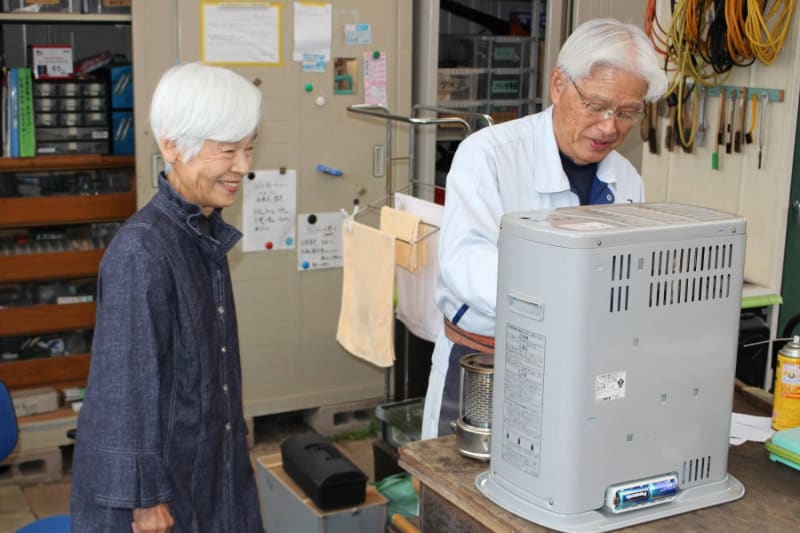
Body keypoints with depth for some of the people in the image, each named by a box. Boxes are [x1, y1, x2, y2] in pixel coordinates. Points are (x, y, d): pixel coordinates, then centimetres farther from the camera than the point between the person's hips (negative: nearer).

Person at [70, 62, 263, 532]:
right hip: (154, 471, -8)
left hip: (209, 460, 8)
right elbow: (130, 384, -21)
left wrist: (233, 442, 17)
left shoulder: (205, 232, 1)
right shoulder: (142, 250, -24)